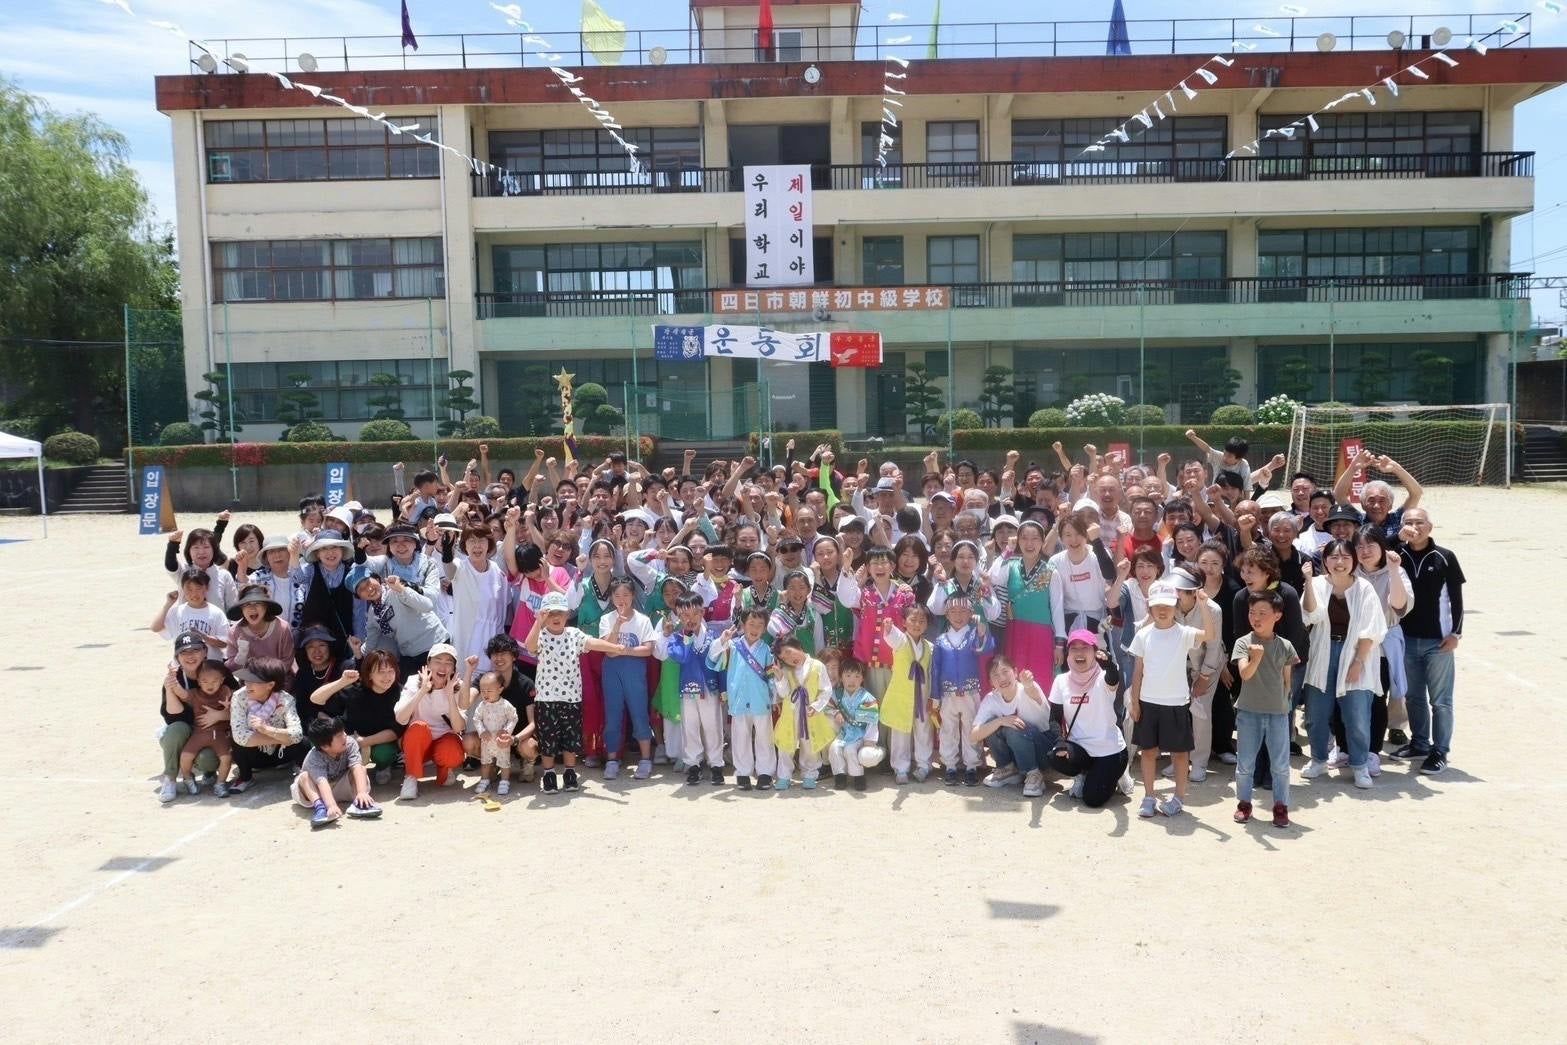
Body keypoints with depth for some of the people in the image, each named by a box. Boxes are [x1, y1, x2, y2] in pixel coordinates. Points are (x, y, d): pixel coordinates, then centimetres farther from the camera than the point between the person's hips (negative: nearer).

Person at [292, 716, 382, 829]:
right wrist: (331, 805, -63)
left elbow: (356, 767, -34)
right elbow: (322, 782, -47)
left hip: (340, 787, 3)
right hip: (318, 791, -2)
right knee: (305, 776, -32)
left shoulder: (350, 743, -23)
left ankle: (358, 802, -37)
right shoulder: (314, 758, -33)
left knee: (361, 769, -21)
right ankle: (319, 806, -50)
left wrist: (362, 792, -49)